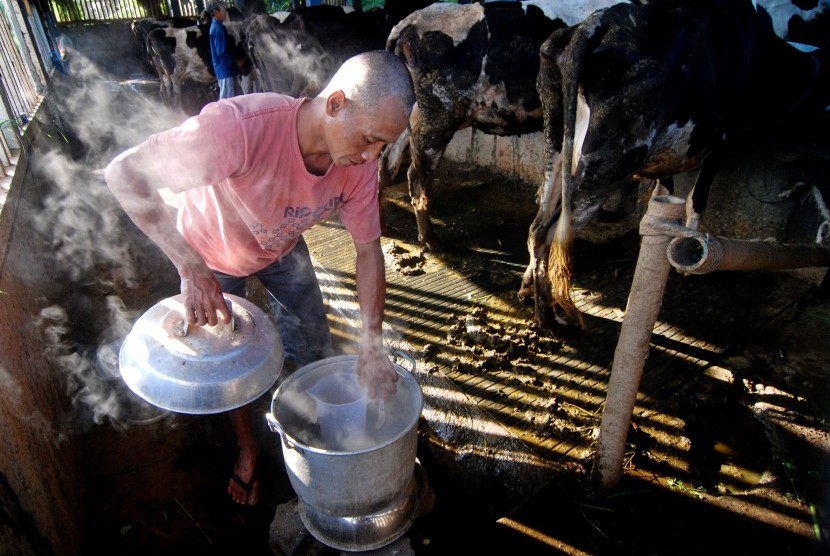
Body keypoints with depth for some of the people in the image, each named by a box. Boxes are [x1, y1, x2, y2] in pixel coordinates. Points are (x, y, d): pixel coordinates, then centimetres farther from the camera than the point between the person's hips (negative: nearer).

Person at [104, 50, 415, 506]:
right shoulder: (241, 126, -44)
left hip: (282, 248, 3)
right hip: (212, 253, -3)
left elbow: (368, 250, -19)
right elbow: (125, 174, -37)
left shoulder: (359, 163, -28)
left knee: (314, 348, 9)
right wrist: (192, 269, -44)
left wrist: (371, 348, -24)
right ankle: (247, 450, 38)